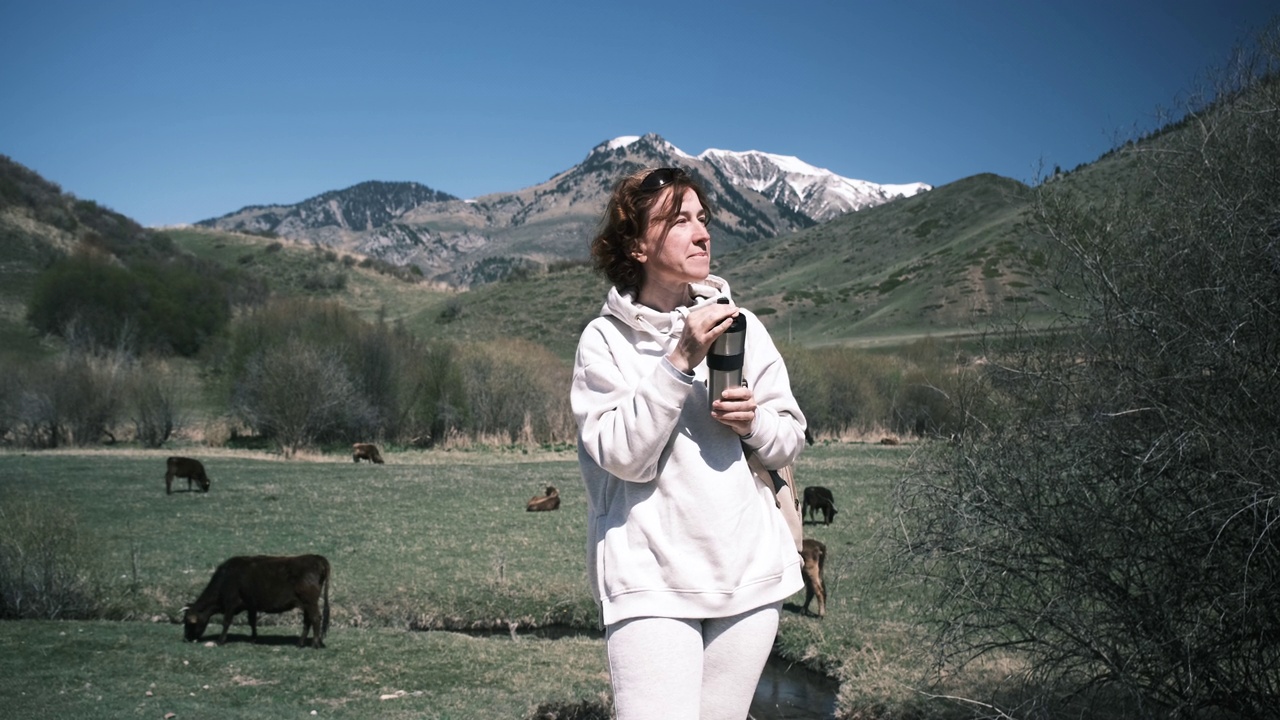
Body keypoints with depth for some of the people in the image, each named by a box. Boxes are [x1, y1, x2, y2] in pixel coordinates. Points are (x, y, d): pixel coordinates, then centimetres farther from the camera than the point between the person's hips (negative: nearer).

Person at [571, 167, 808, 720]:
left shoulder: (738, 323, 7)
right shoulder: (604, 340, -3)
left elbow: (790, 441, 12)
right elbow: (624, 456, -14)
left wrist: (752, 421, -9)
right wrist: (681, 360, -19)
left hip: (750, 572, 4)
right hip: (651, 580, -4)